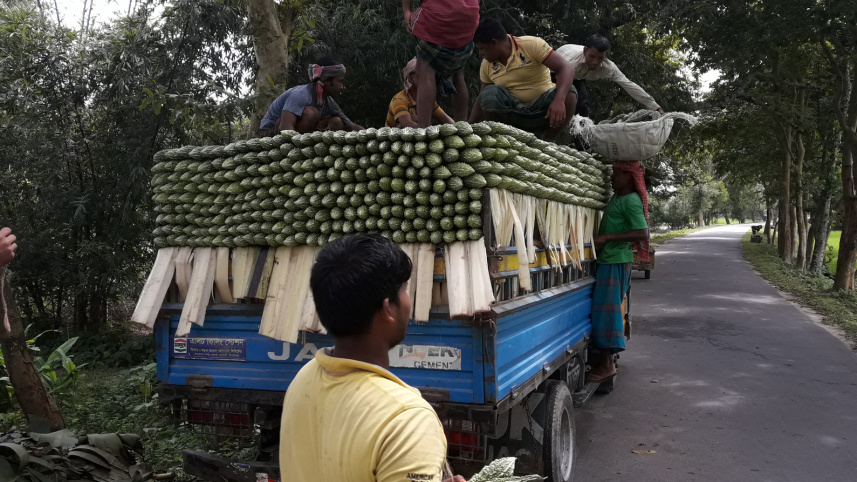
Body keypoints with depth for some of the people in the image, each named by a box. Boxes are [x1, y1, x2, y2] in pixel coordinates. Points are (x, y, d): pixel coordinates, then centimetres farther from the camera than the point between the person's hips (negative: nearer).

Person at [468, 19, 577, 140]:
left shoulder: (532, 45, -14)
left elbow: (564, 67, -22)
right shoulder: (487, 65, 1)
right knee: (489, 93, -26)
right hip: (514, 114, 2)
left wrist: (559, 101, -38)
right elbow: (483, 100, 9)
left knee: (569, 95, -31)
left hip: (542, 113, -2)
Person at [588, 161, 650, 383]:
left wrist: (607, 237, -24)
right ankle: (605, 360, 21)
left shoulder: (631, 201, -15)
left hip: (616, 262, -10)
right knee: (602, 308, 13)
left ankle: (607, 364, -3)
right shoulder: (617, 197, 14)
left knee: (607, 309, -8)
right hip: (607, 259, 10)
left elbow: (642, 234, -24)